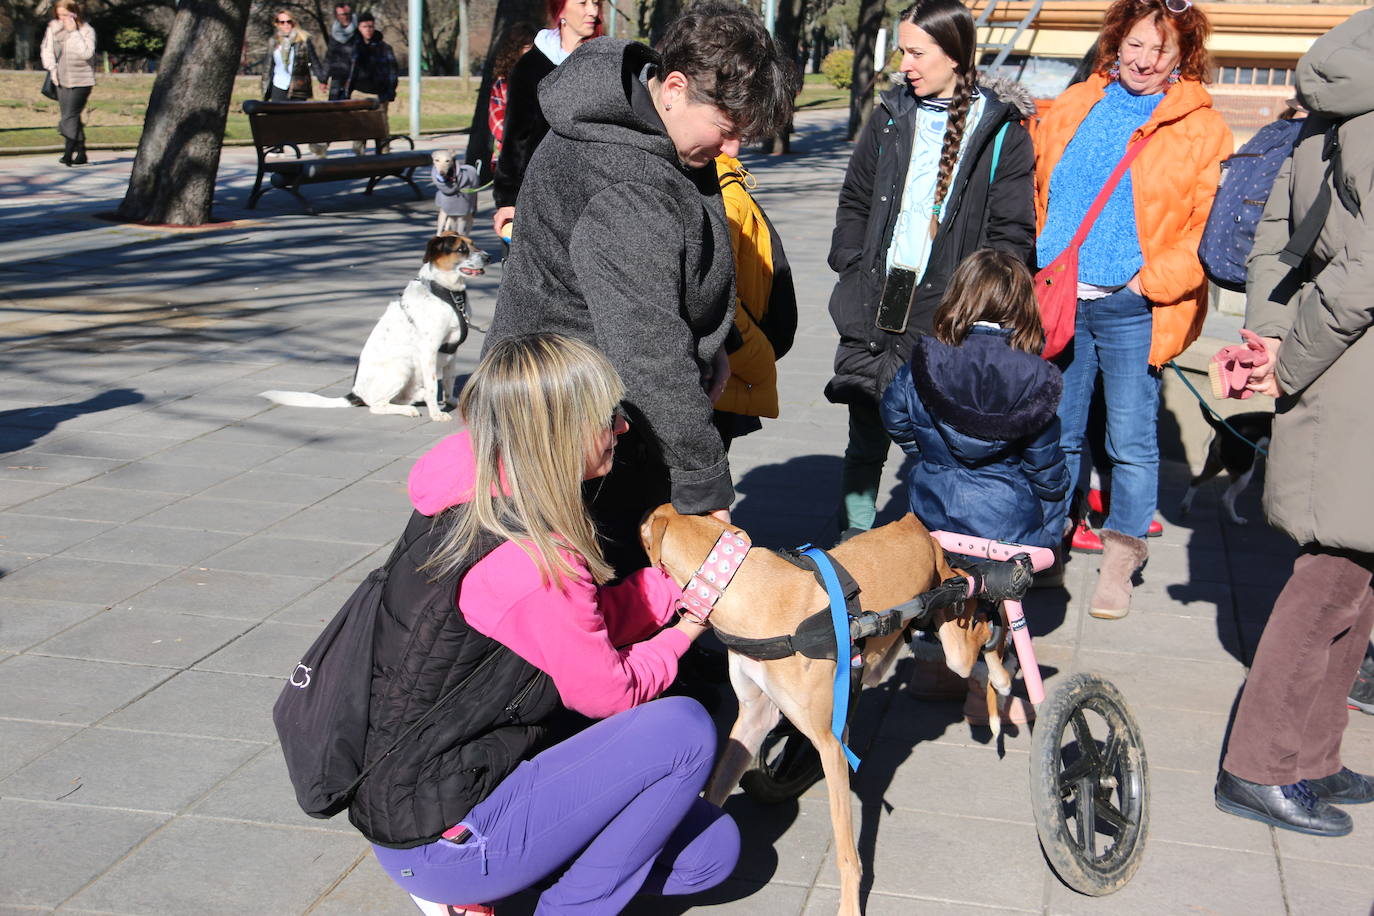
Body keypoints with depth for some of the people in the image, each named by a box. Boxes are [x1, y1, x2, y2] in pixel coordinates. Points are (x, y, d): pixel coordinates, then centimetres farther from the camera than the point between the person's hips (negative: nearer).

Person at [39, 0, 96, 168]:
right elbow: (46, 49, 12)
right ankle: (80, 153, 14)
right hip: (62, 79, 5)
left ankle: (69, 152, -16)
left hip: (81, 80, -5)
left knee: (70, 116, -14)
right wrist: (52, 68, -1)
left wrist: (74, 32, -21)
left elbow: (86, 53, -21)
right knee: (69, 117, 7)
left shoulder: (86, 30, -8)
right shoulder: (53, 28, 4)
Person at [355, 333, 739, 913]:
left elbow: (594, 621, 9)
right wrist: (685, 631, 6)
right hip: (436, 840, -9)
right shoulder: (528, 564, -27)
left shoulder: (468, 505, 1)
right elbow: (612, 691, -11)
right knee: (685, 729, -16)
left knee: (713, 849, 10)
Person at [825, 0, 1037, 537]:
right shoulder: (891, 115, 11)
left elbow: (1012, 231, -2)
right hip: (874, 314, 4)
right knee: (866, 439, 9)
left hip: (948, 321, -3)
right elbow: (854, 200, 18)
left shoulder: (1001, 129, 0)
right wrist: (854, 268, 4)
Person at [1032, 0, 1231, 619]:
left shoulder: (1200, 129, 0)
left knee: (1131, 440, 2)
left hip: (1132, 307, -3)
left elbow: (1211, 229, -5)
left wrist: (1153, 280, -13)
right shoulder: (1072, 108, 12)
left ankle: (1120, 561, 17)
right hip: (1055, 298, 3)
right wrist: (1031, 269, 10)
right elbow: (1038, 193, 19)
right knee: (1057, 434, 11)